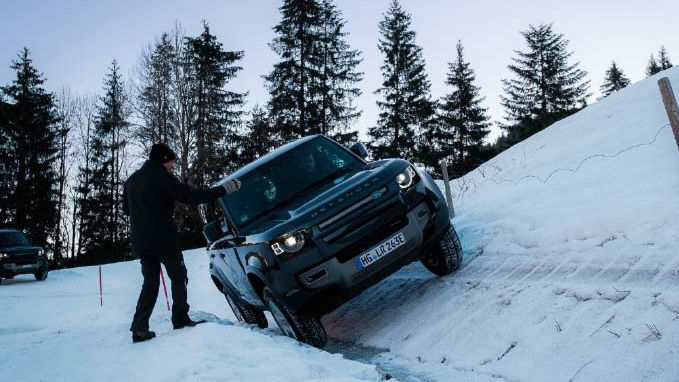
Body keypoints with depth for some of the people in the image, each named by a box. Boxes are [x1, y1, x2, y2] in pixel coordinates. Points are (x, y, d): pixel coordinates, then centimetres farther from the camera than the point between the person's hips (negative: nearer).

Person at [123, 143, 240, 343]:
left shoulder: (132, 179, 16)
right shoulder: (162, 177, -9)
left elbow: (126, 209, 25)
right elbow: (191, 195, -16)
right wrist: (223, 189, -13)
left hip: (140, 242, 7)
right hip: (164, 240, -7)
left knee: (150, 282, 11)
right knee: (179, 277, 5)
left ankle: (139, 327, 4)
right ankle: (181, 320, 5)